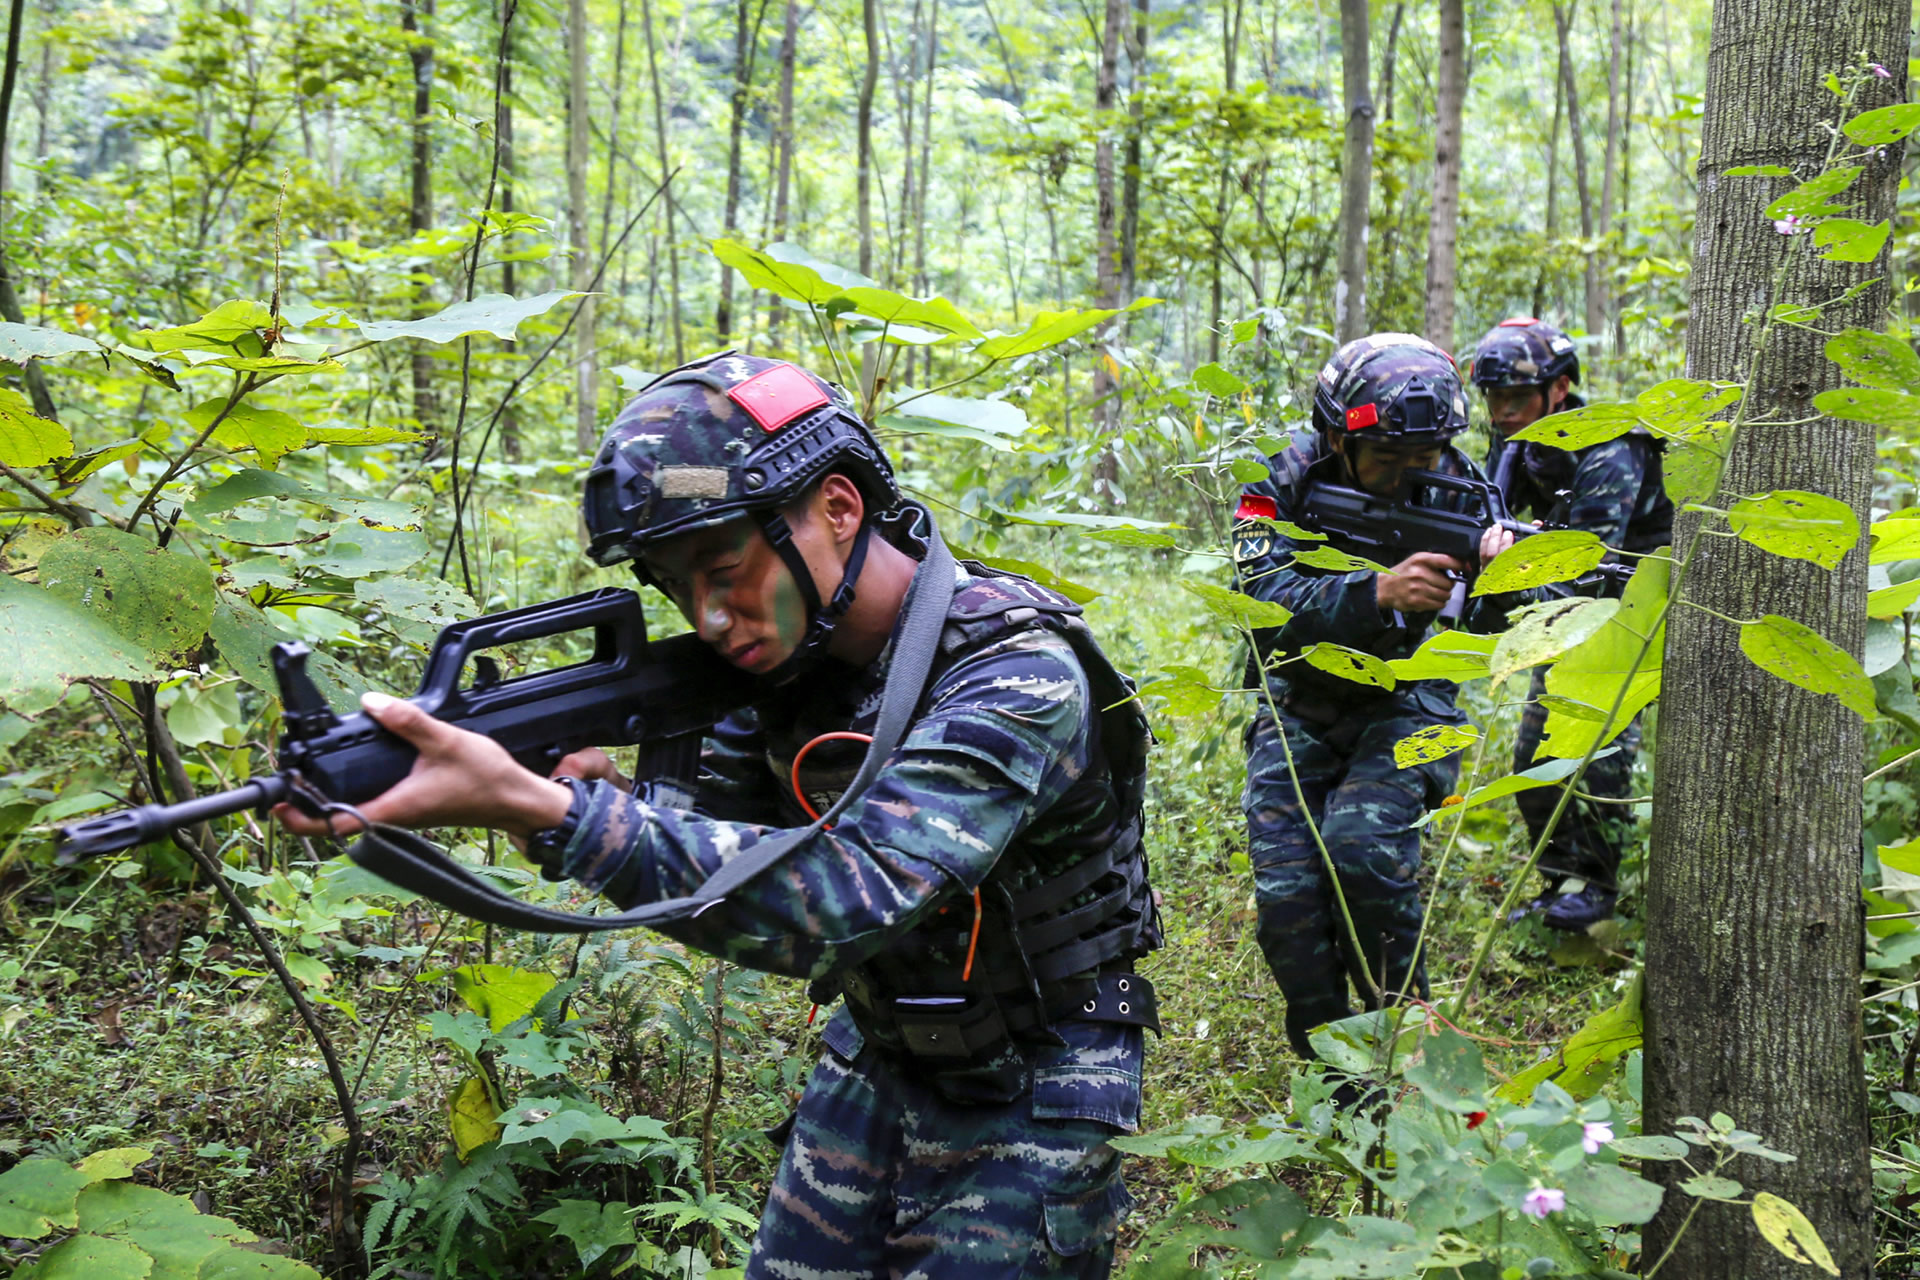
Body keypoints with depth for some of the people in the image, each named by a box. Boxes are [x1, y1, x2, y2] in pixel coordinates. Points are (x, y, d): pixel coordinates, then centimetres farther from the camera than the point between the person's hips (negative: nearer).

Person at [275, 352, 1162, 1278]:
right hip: (874, 1062, 6)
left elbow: (850, 898, -39)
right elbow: (713, 835, -1)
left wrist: (538, 807, -46)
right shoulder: (796, 649, -5)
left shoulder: (1019, 674, -28)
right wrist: (594, 788, -26)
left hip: (1023, 1101, -6)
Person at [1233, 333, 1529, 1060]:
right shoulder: (1284, 482, -14)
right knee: (1287, 891, -12)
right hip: (1300, 711, 1)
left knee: (1363, 847, -25)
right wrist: (1378, 594, -46)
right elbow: (1269, 605, -29)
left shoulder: (1454, 483, -10)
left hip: (1404, 706, -1)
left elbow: (1491, 627, -14)